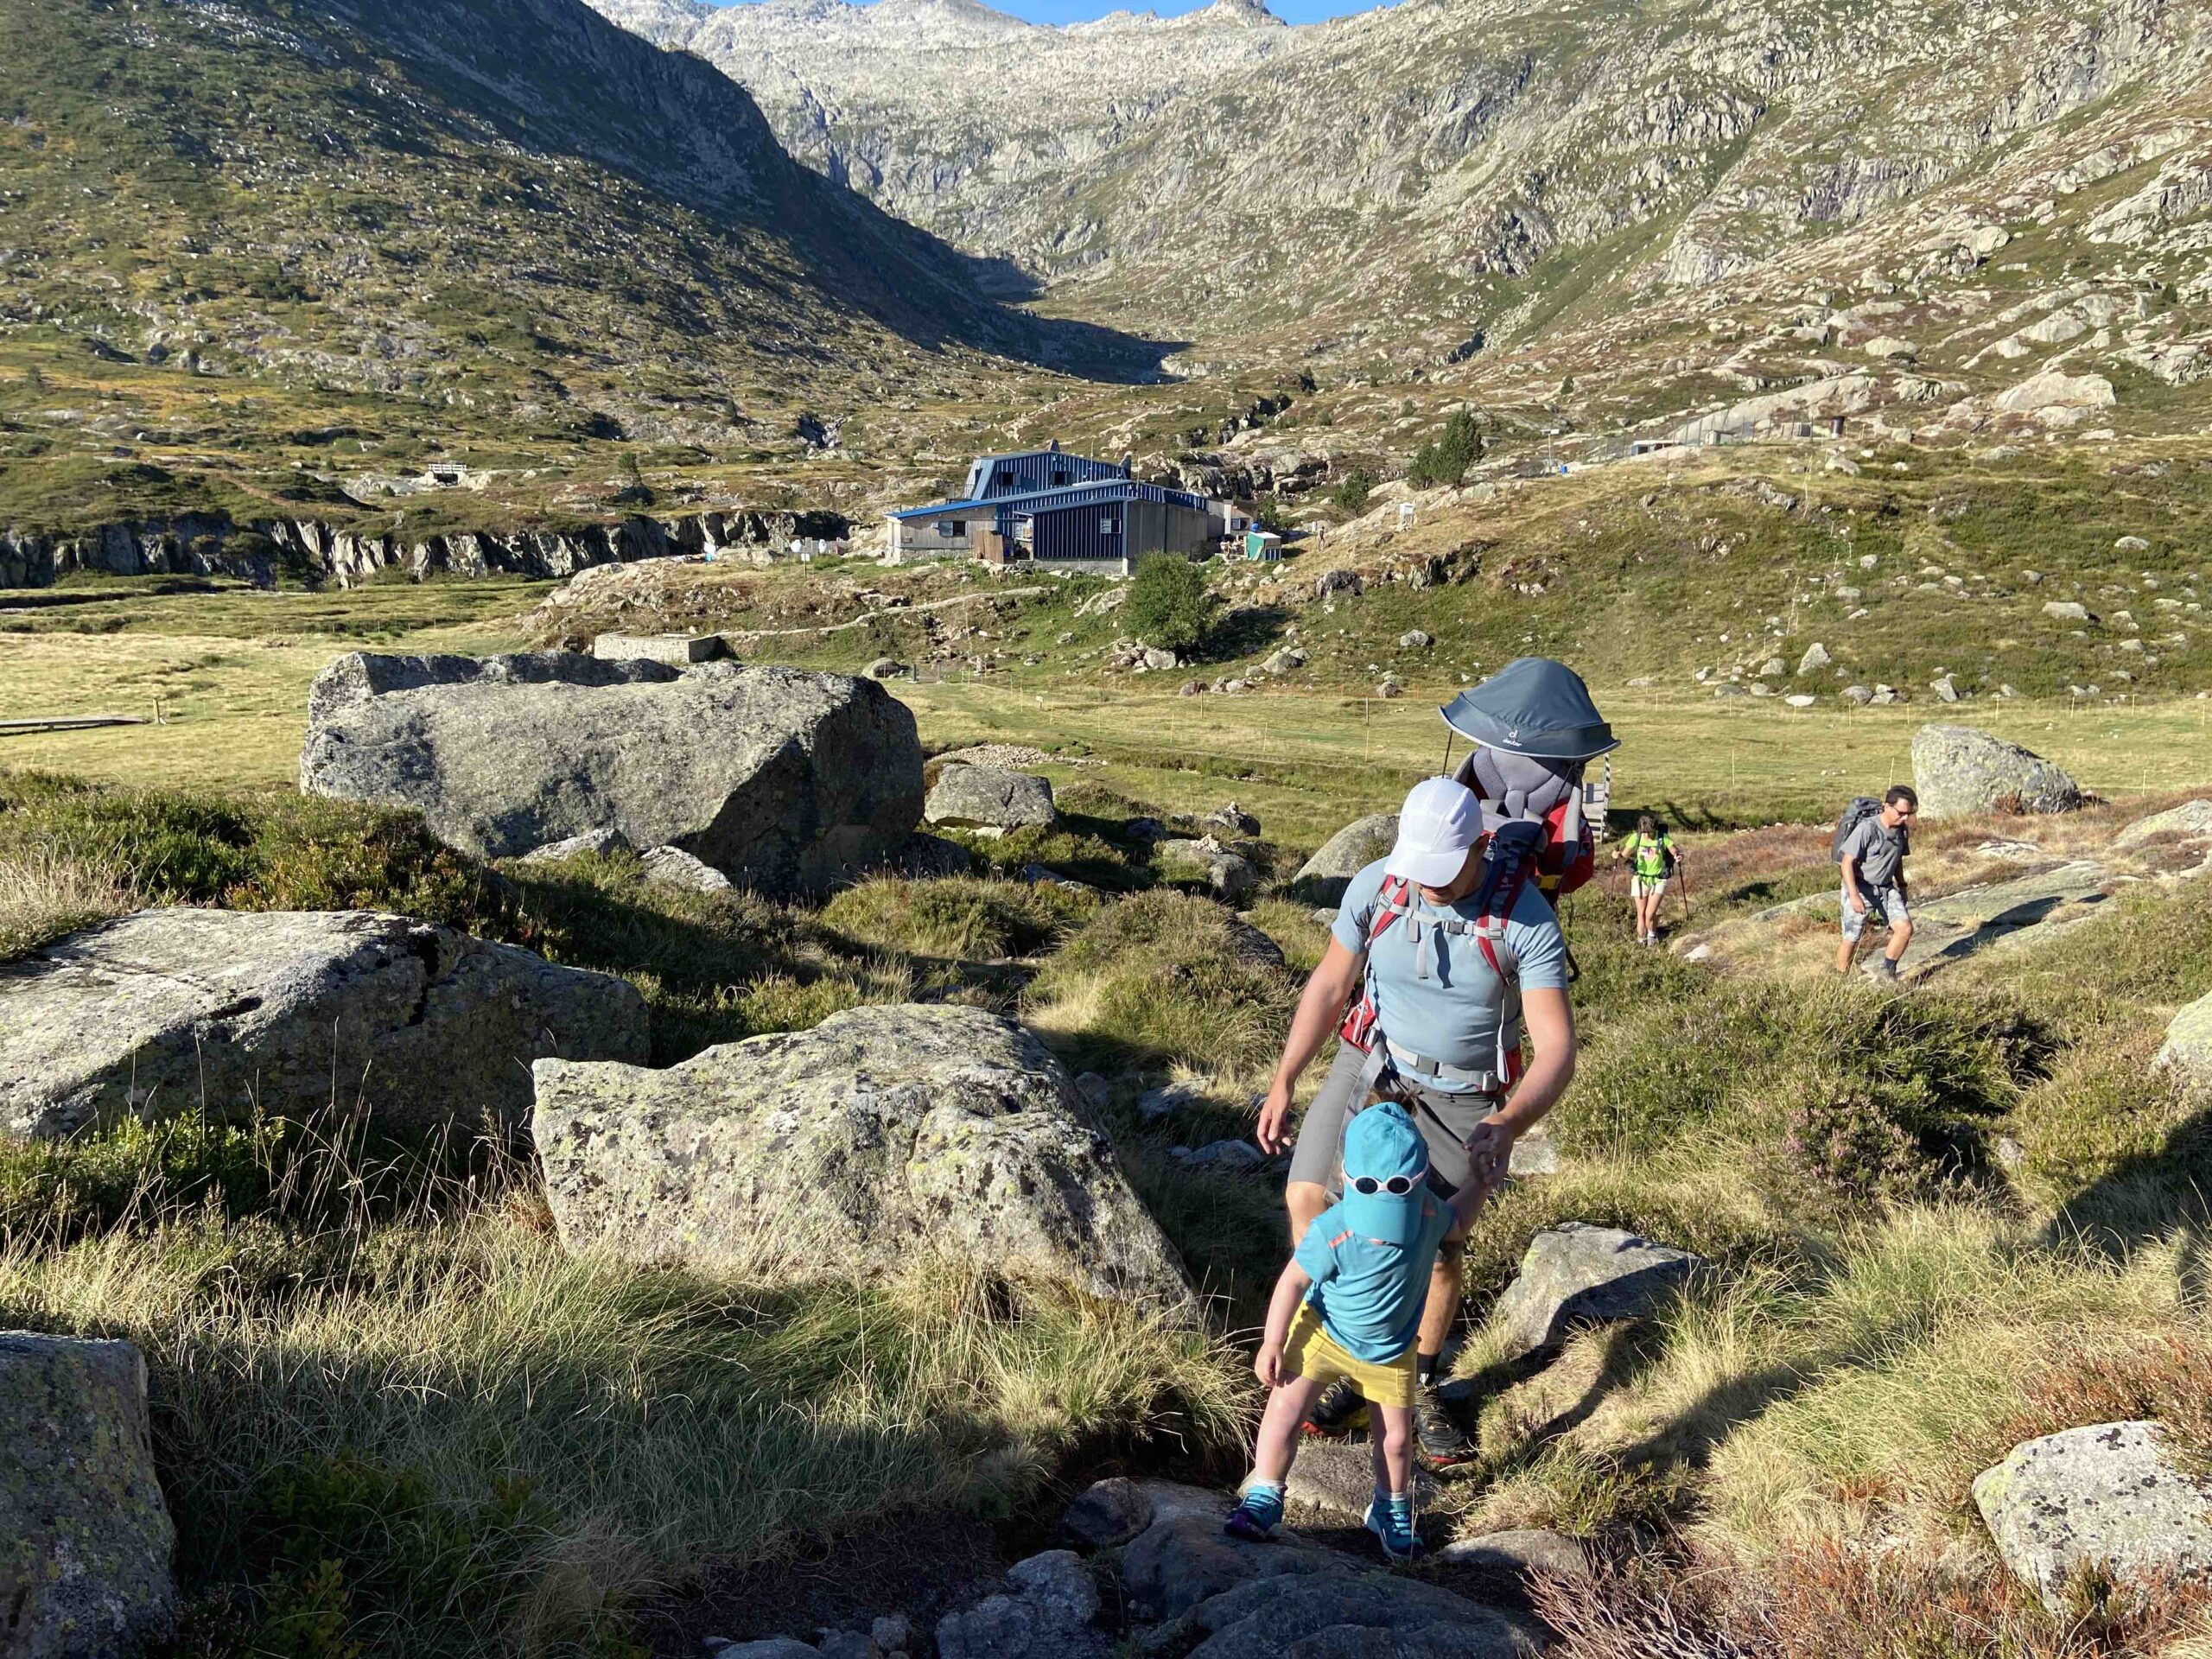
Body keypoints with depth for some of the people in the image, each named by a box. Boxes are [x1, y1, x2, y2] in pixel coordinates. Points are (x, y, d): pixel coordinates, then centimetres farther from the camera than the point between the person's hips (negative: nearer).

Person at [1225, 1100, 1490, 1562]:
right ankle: (1263, 1498, 15)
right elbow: (1293, 1281, -21)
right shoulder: (1333, 1232, -34)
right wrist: (1273, 1343, -17)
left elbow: (1454, 1224, 6)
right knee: (1285, 1411, -8)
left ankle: (1391, 1510, 43)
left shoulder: (1427, 1213, -21)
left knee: (1396, 1437, 14)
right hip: (1323, 1331, -3)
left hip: (1389, 1350, 3)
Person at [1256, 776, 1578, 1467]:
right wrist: (1282, 1082, -4)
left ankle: (1419, 1388, 30)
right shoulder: (1375, 886, -17)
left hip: (1462, 1098, -2)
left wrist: (1506, 1125, -42)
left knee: (1438, 1248, 3)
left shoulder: (1528, 920, -25)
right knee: (1308, 1196, -12)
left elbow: (1556, 1047, -25)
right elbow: (1330, 985, -3)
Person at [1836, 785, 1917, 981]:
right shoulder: (1867, 828, -23)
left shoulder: (1901, 830, 0)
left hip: (1886, 887, 6)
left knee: (1905, 928, -8)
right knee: (1851, 939, 0)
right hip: (1860, 888, -6)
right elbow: (1847, 862, -23)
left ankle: (1886, 971, 10)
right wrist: (1854, 895, -29)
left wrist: (1902, 886, 21)